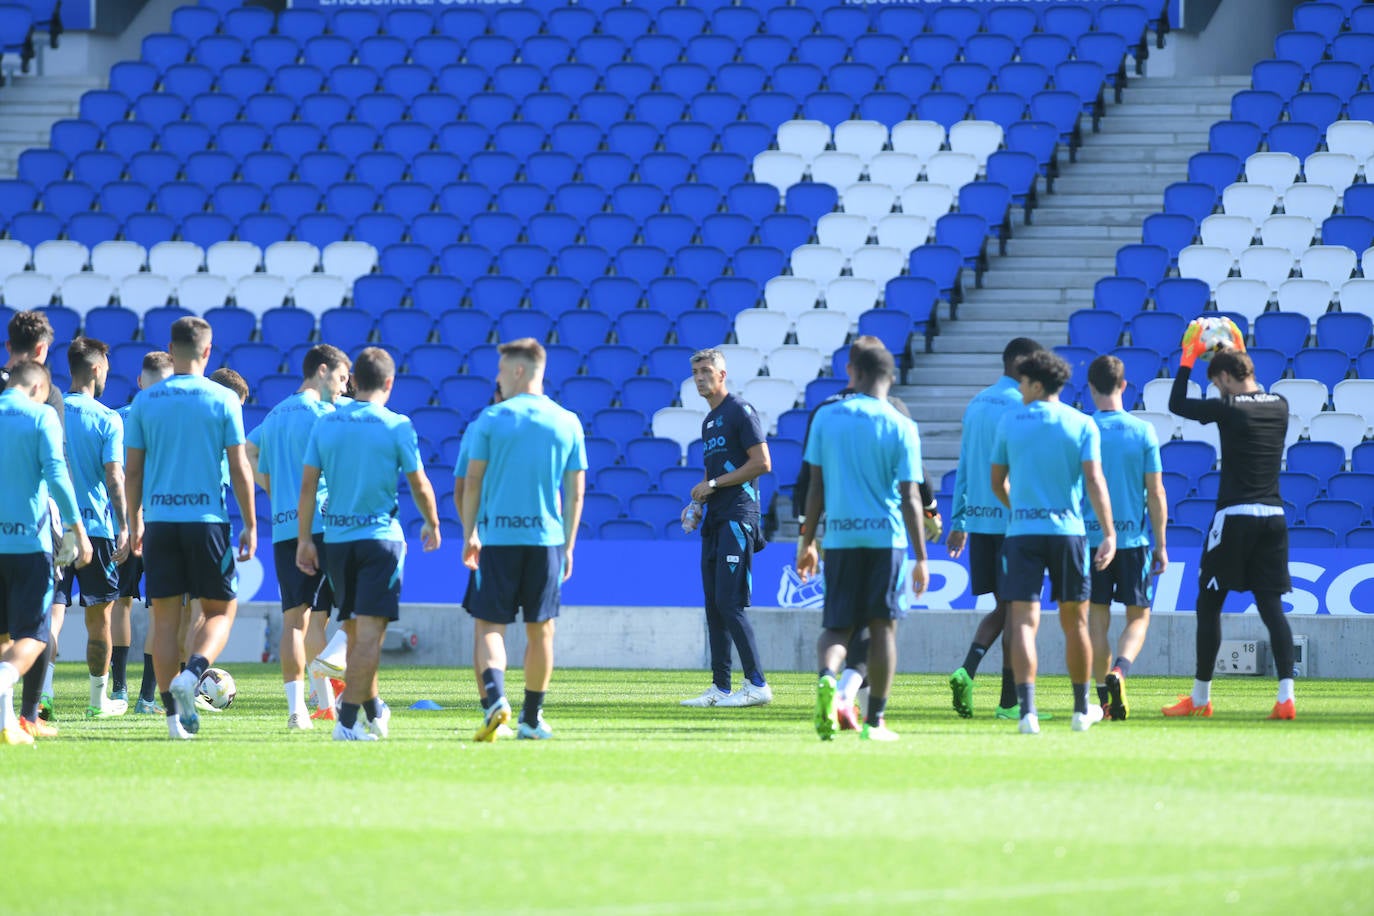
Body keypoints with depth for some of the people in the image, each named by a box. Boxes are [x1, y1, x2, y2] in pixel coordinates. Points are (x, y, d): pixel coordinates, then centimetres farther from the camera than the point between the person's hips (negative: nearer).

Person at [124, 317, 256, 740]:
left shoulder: (145, 401, 4)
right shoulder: (223, 400, -3)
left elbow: (132, 470, 7)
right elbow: (240, 469, -2)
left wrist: (134, 522, 19)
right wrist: (250, 525, 5)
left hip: (159, 520, 2)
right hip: (207, 519, -2)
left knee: (165, 617, 6)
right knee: (220, 610, 10)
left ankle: (174, 712, 4)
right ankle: (192, 674, -17)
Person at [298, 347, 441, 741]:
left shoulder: (326, 424, 4)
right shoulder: (397, 426, -6)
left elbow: (308, 485, 2)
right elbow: (420, 486, -1)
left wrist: (304, 539, 7)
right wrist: (432, 525, 16)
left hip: (336, 538, 4)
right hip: (380, 535, -4)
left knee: (356, 630, 17)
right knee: (370, 630, -6)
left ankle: (373, 709, 30)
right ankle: (348, 720, -14)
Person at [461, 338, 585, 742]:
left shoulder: (490, 419, -2)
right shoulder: (567, 423, 5)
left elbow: (472, 483, -1)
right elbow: (575, 492, 7)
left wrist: (469, 536, 9)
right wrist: (568, 546, 14)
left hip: (498, 539, -2)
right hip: (547, 538, 2)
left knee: (488, 627, 0)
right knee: (540, 631, 12)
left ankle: (495, 698, -23)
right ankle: (531, 719, 16)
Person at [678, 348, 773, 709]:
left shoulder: (740, 412, -7)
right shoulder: (709, 421, 21)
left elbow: (762, 463, -14)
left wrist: (713, 484, -12)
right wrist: (698, 503, 11)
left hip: (738, 516, -10)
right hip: (715, 522, 10)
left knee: (729, 602, -15)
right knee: (714, 605, 7)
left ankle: (757, 683, -13)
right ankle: (720, 687, 10)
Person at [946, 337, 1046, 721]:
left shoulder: (976, 405, 14)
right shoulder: (1020, 406, -10)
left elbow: (963, 468, 16)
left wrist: (958, 522, 18)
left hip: (978, 520, 7)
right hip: (1011, 519, -7)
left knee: (1003, 607, 14)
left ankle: (967, 669, -8)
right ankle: (1009, 701, 2)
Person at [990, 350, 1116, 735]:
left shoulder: (1010, 421, 4)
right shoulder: (1082, 425, 2)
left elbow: (997, 483, 11)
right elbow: (1094, 481, -8)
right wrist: (1109, 534, -9)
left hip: (1022, 530, -1)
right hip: (1068, 530, 1)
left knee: (1024, 621, -5)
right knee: (1074, 622, 14)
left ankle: (1027, 708, -20)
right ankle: (1082, 708, 25)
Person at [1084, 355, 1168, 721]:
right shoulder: (1143, 431, -3)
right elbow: (1156, 493, -2)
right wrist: (1161, 545, 6)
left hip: (1090, 536, 0)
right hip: (1134, 537, 0)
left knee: (1098, 618, 9)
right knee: (1138, 616, 9)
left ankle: (1104, 696, 7)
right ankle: (1119, 670, -17)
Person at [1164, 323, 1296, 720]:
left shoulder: (1228, 408, -9)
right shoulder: (1280, 406, 8)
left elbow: (1177, 404, 4)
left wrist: (1188, 359, 12)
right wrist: (1240, 354, 34)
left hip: (1235, 518, -5)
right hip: (1274, 517, 5)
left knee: (1209, 605, 7)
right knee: (1271, 606, 2)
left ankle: (1200, 698, 12)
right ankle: (1286, 696, -12)